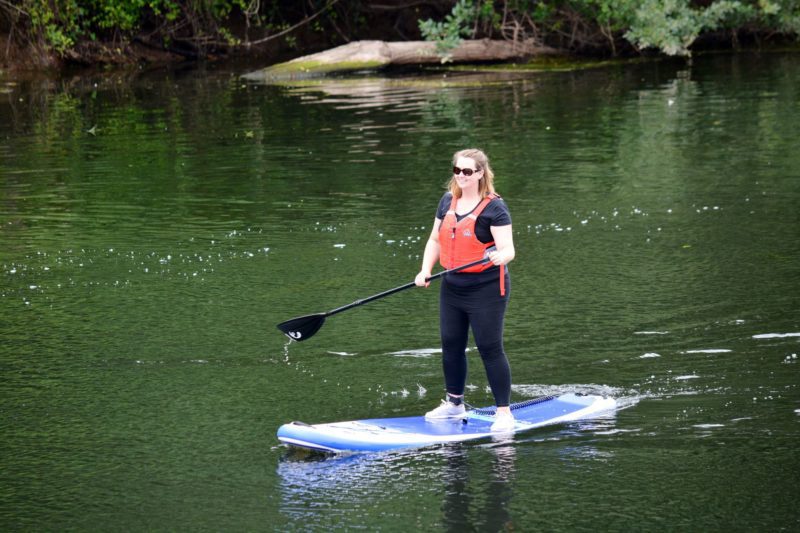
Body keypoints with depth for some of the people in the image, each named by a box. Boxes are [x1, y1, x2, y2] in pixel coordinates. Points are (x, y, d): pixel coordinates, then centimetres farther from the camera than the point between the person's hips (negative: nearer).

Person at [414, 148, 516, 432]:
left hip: (486, 289, -7)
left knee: (490, 348, -5)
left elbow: (508, 249, -19)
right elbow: (435, 240, 16)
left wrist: (499, 256, -42)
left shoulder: (494, 207, -12)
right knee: (451, 345, 14)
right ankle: (454, 404, 30)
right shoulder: (448, 202, 7)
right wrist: (425, 271, 2)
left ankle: (504, 412, 1)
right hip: (452, 287, 7)